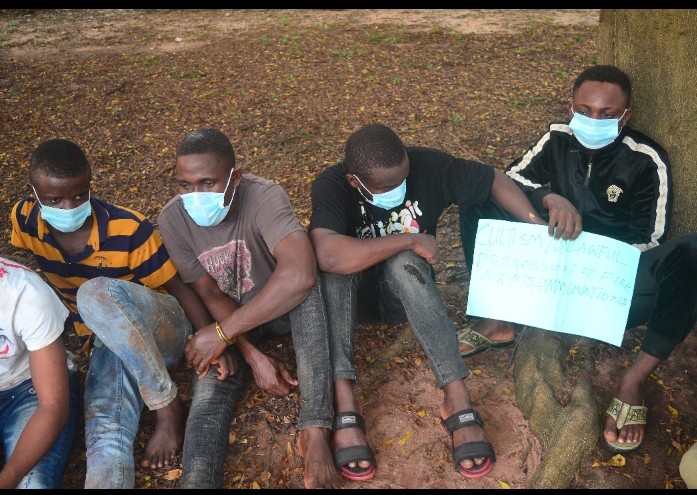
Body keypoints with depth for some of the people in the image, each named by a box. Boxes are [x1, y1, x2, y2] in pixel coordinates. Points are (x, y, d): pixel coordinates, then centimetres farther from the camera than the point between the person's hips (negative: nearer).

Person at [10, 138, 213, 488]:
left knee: (98, 293, -38)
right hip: (107, 344, 3)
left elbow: (179, 286, -11)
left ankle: (168, 406, -24)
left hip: (160, 329, -2)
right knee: (106, 440, -30)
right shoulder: (25, 221, -5)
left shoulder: (129, 229, -17)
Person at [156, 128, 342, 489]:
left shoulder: (264, 196, -28)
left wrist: (223, 334, -38)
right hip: (224, 319, 3)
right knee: (211, 392, -26)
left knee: (305, 283, -36)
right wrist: (253, 356, -24)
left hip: (281, 309, -2)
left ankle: (314, 431, -37)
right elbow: (211, 294, -12)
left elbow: (299, 274, -44)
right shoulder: (173, 219, -16)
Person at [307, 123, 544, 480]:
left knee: (402, 262, -34)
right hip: (351, 294, -1)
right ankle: (343, 402, -36)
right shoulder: (332, 185, -25)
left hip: (406, 292, 1)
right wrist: (411, 240, -34)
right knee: (338, 263, -34)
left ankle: (457, 397, -35)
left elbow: (494, 179, -8)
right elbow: (328, 256, -43)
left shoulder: (428, 165, -18)